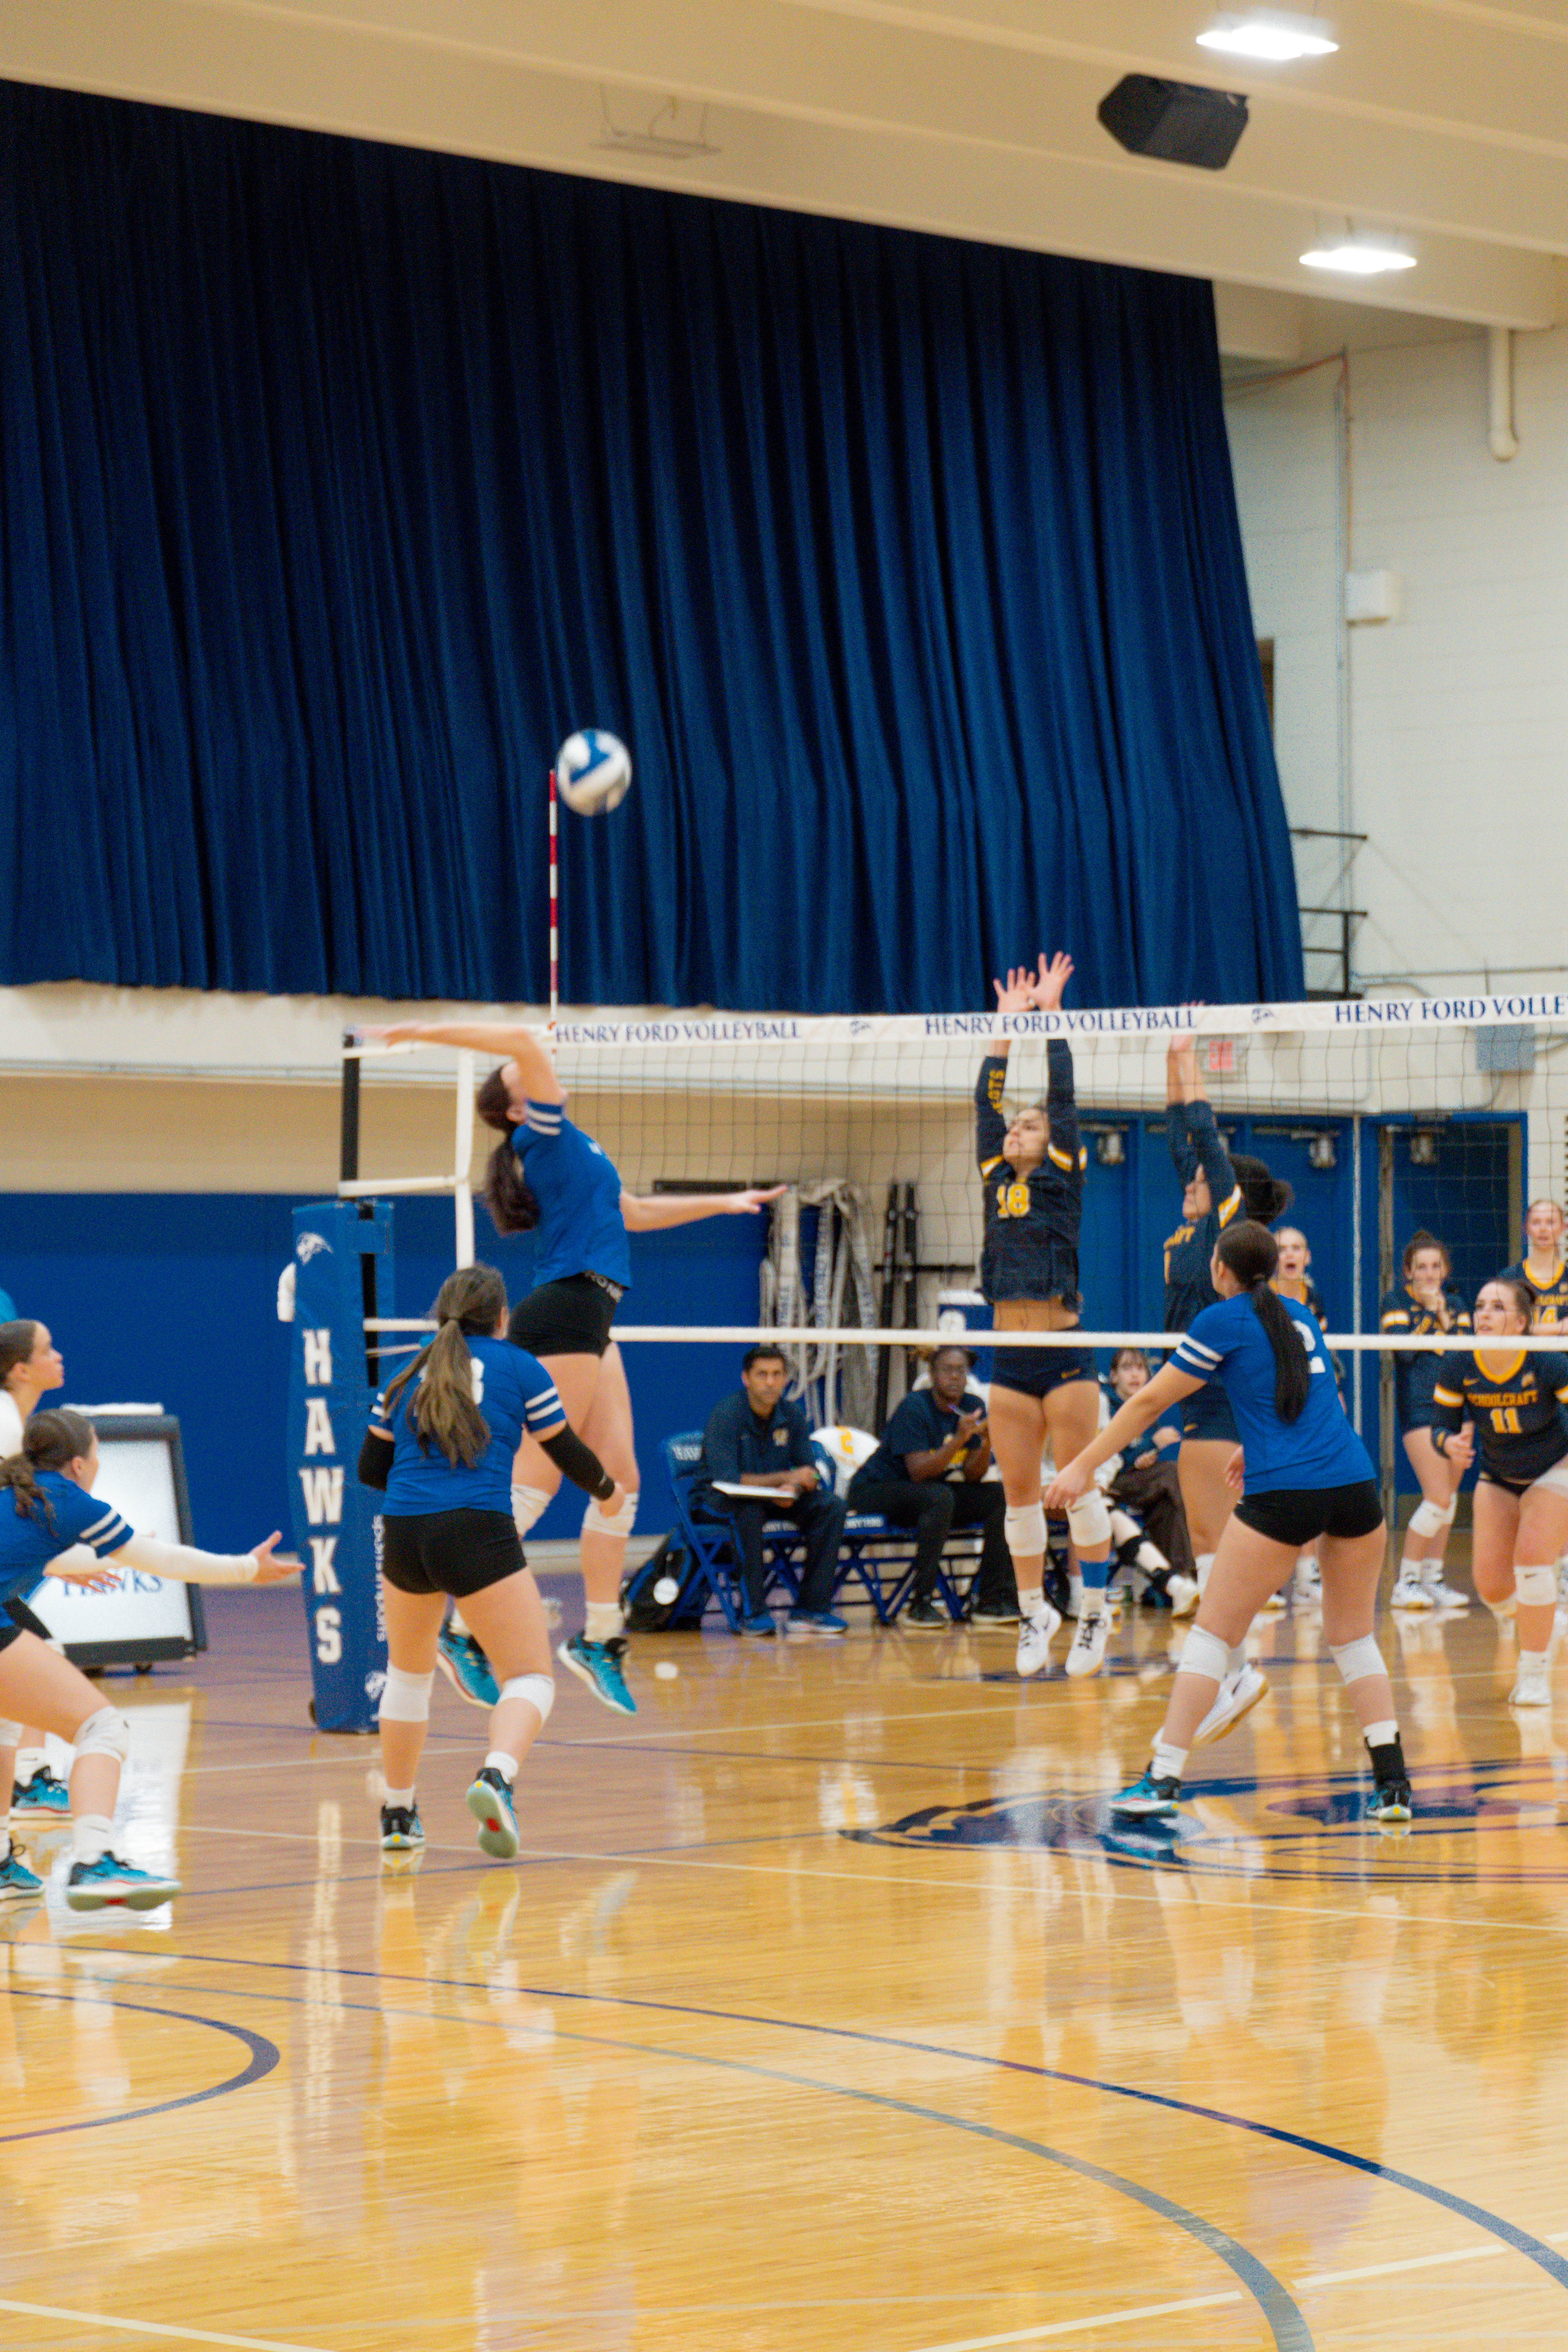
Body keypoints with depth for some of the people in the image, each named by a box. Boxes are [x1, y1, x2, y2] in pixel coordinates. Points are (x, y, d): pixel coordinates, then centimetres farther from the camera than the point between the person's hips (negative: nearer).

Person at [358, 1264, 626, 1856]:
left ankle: (398, 1814, 30)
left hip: (403, 1535, 4)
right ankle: (496, 1776, -30)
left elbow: (371, 1467, 16)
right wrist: (606, 1488, 33)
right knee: (530, 1677, 0)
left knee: (409, 1673, 25)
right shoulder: (519, 1367, 8)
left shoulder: (409, 1377, 17)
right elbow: (568, 1453, 12)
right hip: (478, 1534, -4)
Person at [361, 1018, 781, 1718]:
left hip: (589, 1326, 9)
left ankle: (600, 1636, 9)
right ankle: (465, 1632, -12)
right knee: (535, 1480, -12)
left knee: (619, 1478, 5)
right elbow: (524, 1042, -15)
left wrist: (723, 1202, 41)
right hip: (564, 1311, -9)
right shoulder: (543, 1133, -1)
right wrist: (426, 1032, -17)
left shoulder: (571, 1151, 25)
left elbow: (633, 1212, 37)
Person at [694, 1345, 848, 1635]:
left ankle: (811, 1609, -15)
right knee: (749, 1510, -39)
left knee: (832, 1507, -15)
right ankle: (754, 1612, -34)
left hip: (775, 1499, 6)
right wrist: (786, 1478, -31)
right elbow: (728, 1479, -27)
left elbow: (808, 1471, 1)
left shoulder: (792, 1415, -2)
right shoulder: (726, 1415, -20)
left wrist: (793, 1489, -24)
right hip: (717, 1498, -6)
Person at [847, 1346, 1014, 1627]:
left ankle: (991, 1599, -11)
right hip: (875, 1491, -7)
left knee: (1002, 1496, -11)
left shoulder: (974, 1406, 1)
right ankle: (921, 1603, -32)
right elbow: (919, 1472, -27)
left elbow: (972, 1476, -3)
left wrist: (987, 1443, -21)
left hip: (932, 1492, 7)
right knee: (940, 1497, -35)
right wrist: (959, 1440, -37)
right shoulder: (914, 1407, -17)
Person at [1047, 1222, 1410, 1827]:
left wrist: (1083, 1466, 13)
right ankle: (1392, 1785, 5)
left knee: (1211, 1634, 4)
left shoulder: (1225, 1321, 2)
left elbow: (1150, 1402, 6)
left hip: (1282, 1496, -5)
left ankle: (1163, 1778, -1)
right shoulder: (1299, 1316, 20)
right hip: (1355, 1484, 5)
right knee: (1353, 1639, 16)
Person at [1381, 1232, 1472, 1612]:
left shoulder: (1455, 1304, 13)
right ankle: (1405, 1583, -8)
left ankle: (1433, 1579, 16)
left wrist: (1444, 1316, -8)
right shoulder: (1396, 1303, -1)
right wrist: (1428, 1312, -11)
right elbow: (1404, 1350, -15)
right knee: (1438, 1498, -15)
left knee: (1449, 1497, 7)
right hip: (1418, 1407, -6)